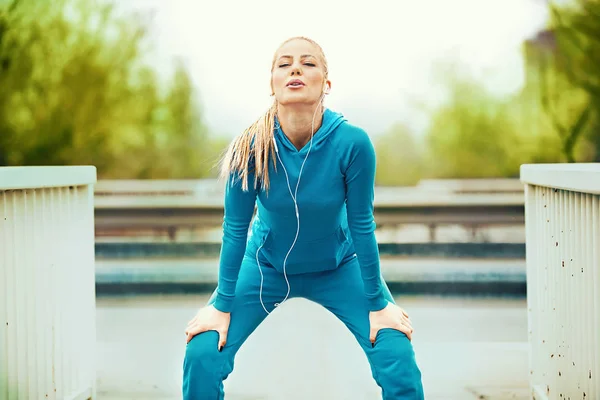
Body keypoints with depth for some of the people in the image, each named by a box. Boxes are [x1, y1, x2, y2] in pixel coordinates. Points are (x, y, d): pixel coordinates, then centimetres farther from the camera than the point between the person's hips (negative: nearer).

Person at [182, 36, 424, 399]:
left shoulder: (352, 142, -29)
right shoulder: (252, 146, -26)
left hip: (339, 267, 0)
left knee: (399, 362, -15)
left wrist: (378, 303, -10)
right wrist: (222, 305, -9)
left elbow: (362, 226, -18)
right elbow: (235, 229, -16)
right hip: (266, 265, 0)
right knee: (202, 356, -14)